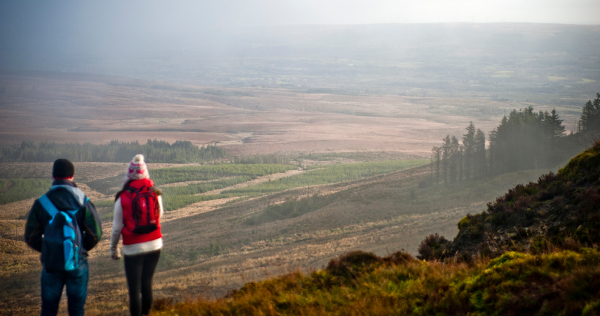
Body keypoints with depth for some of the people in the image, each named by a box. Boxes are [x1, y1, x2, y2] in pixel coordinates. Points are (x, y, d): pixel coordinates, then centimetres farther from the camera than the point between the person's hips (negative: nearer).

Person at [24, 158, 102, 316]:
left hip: (51, 263, 1)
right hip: (77, 263, 0)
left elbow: (31, 237, -3)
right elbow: (95, 233, -8)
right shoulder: (83, 202, -8)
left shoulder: (41, 203, -6)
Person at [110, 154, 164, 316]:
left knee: (134, 289, 3)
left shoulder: (123, 198, -11)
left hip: (133, 248, -3)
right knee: (147, 284, 15)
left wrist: (113, 249, 9)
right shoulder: (155, 194, -3)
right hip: (154, 245, 4)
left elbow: (117, 228, -6)